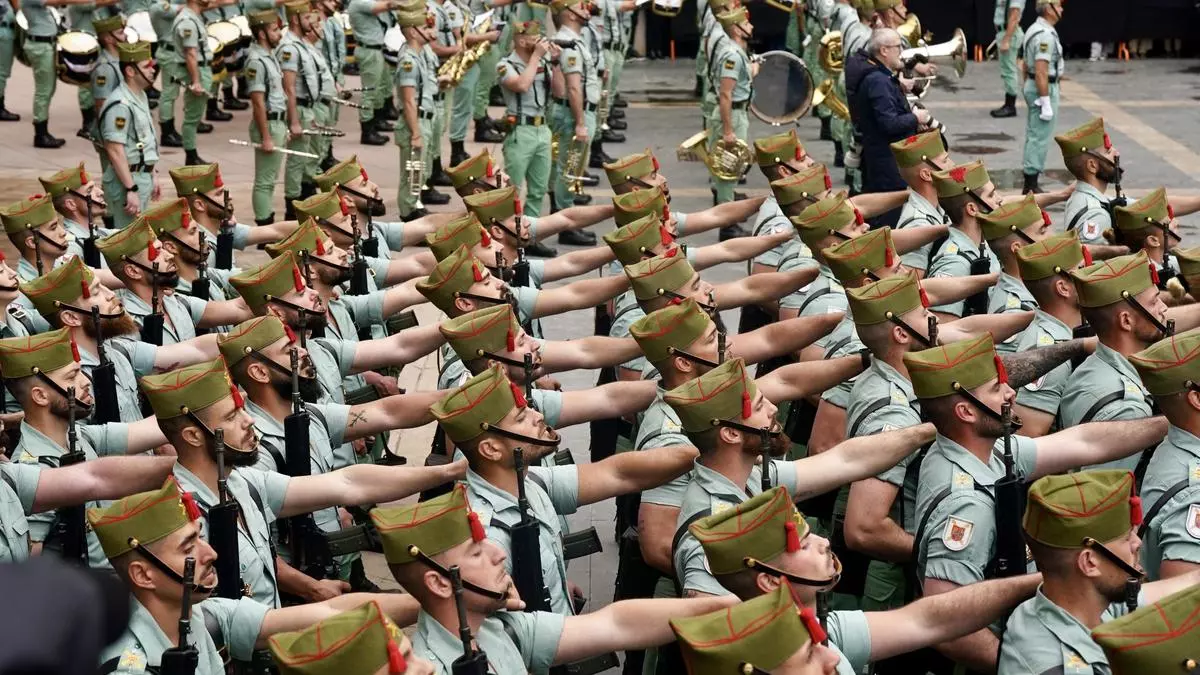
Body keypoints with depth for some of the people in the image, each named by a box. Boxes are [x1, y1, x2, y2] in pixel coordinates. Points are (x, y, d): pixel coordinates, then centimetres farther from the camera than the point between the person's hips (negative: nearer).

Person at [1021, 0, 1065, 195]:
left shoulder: (1035, 29, 12)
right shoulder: (1046, 35, -20)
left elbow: (1026, 65, 19)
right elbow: (1041, 72, -25)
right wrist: (1046, 103, -24)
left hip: (1032, 87, 11)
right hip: (1045, 89, -11)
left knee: (1033, 136, 14)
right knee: (1040, 139, -7)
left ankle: (1029, 185, 20)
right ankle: (1031, 187, -5)